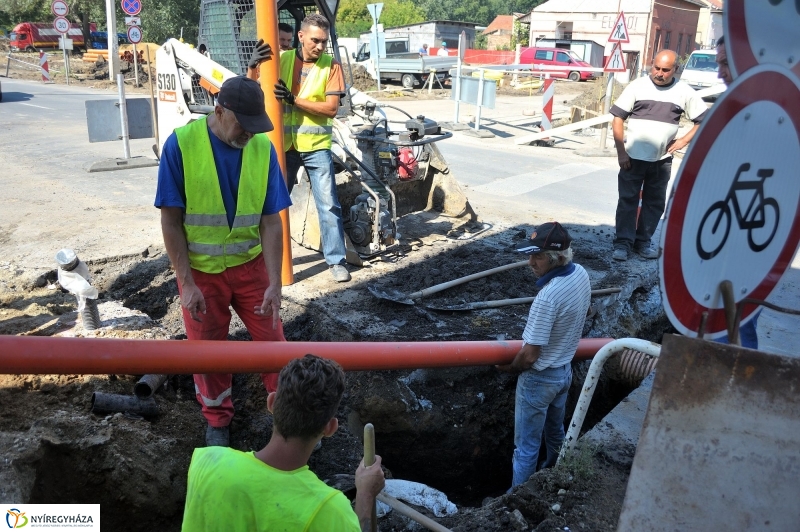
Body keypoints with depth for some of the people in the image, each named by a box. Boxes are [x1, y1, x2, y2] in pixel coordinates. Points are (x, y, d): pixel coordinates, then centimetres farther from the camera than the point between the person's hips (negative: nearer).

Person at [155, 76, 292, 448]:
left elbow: (270, 221, -9)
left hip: (250, 265, 1)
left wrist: (274, 282, -15)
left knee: (272, 340, 6)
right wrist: (187, 283, -14)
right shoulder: (181, 145, -17)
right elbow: (171, 221, -12)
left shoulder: (263, 148, -10)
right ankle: (217, 420, 36)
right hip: (201, 270, -1)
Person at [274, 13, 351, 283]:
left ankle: (336, 260, 11)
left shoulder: (331, 66, -4)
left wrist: (293, 99, -20)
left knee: (329, 204, 0)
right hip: (284, 144, 2)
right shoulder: (282, 59, 1)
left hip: (316, 146, -2)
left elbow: (331, 108, -12)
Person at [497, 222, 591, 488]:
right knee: (555, 430, 30)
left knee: (526, 446, 9)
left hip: (540, 379, -9)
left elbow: (530, 355, -27)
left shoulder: (547, 297, -34)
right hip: (565, 370, 9)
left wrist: (510, 366, -8)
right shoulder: (581, 274, -9)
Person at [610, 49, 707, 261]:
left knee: (655, 203, 9)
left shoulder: (684, 92, 1)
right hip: (633, 157, -2)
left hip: (662, 160, 2)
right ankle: (623, 243, 8)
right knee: (627, 201, 1)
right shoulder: (637, 86, -4)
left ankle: (643, 241, 22)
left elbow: (704, 120, 9)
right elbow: (617, 119, -5)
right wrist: (621, 152, -10)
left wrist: (683, 141, -5)